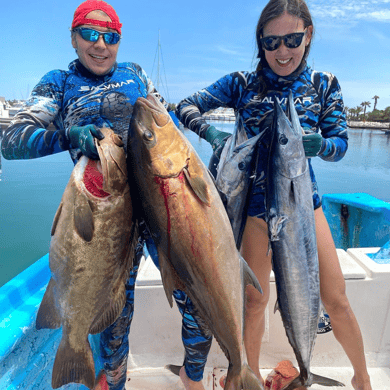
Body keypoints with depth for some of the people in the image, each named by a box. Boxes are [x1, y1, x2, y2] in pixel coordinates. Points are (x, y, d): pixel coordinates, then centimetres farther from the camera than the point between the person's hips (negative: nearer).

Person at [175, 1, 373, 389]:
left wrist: (318, 143, -23)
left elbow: (340, 144, 1)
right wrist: (212, 132, -23)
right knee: (255, 300, 9)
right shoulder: (242, 83, -1)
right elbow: (186, 106, -2)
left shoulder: (323, 84, 3)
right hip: (255, 203, 0)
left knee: (336, 299, 4)